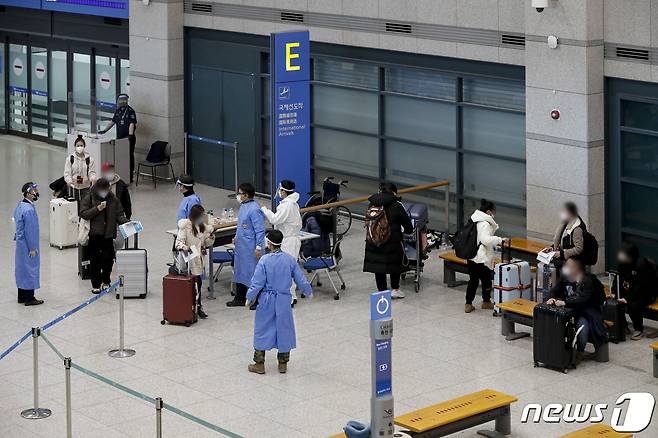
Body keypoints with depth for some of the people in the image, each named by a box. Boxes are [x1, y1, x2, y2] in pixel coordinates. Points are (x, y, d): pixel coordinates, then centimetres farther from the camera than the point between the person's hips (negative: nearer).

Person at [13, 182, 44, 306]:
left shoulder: (20, 205, 5)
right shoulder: (29, 210, -25)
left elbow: (15, 220, 16)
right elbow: (29, 230, -23)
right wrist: (32, 248, -17)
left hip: (20, 243, 10)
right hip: (27, 245, -10)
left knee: (22, 268, 16)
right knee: (30, 269, 0)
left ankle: (22, 296, 26)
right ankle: (29, 298, 8)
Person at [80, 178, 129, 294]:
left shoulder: (113, 199, 7)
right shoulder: (89, 198, -1)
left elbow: (119, 215, 8)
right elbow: (83, 214, -8)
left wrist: (126, 222, -11)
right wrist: (97, 209, -18)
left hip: (108, 234, 2)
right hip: (94, 234, -2)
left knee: (108, 258, 2)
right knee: (95, 259, -1)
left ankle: (105, 280, 24)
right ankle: (96, 284, 9)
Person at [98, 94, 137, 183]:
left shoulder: (130, 111, -9)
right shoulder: (118, 111, 12)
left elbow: (132, 124, -18)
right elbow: (113, 121, 25)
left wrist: (130, 135, -30)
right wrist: (105, 130, 25)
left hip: (128, 139, -6)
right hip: (119, 138, 6)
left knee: (129, 157, -1)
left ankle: (130, 178, 3)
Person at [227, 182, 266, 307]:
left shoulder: (254, 209, -21)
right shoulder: (243, 206, 8)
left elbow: (260, 230, -20)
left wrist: (258, 247, -21)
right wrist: (237, 236, 21)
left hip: (250, 248, -10)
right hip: (241, 246, 10)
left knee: (253, 273, -1)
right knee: (239, 271, 17)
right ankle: (240, 298, 29)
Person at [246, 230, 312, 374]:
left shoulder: (264, 260, -16)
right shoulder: (290, 259, -5)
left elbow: (257, 283, -14)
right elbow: (301, 280, 3)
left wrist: (249, 297, 0)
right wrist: (308, 292, 20)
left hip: (267, 300, -3)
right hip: (284, 301, 3)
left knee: (262, 330, 9)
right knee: (284, 329, 14)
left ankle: (259, 364, 13)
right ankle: (283, 363, 21)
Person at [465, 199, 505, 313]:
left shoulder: (474, 220, 9)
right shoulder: (485, 224, -19)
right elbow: (486, 239, -31)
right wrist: (499, 240, -25)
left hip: (471, 256, 8)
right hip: (482, 259, -8)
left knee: (473, 280, 14)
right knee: (486, 279, 11)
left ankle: (468, 304, 14)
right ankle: (486, 302, 25)